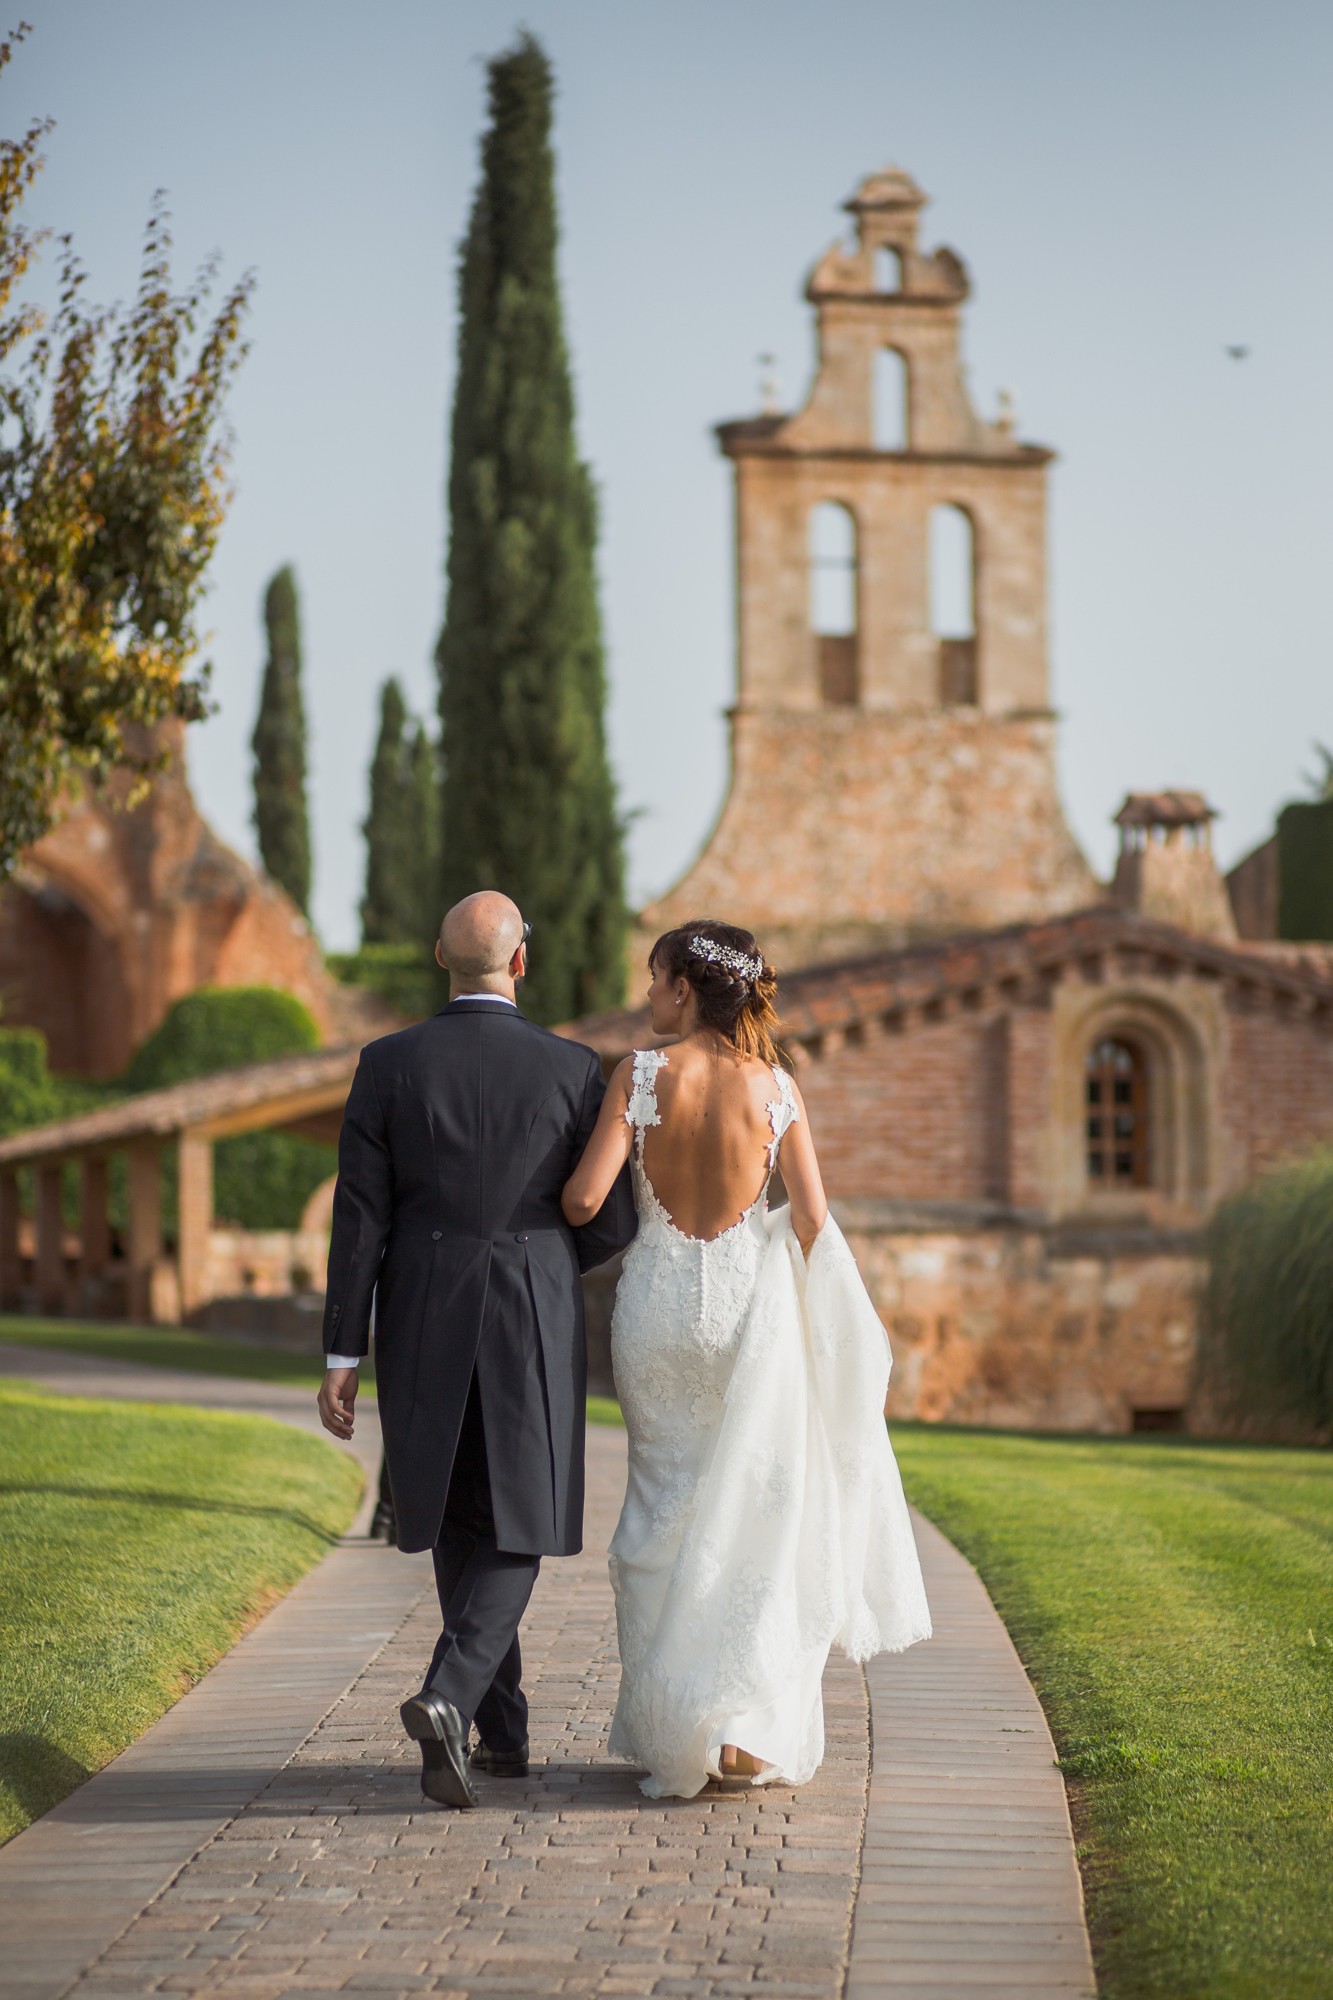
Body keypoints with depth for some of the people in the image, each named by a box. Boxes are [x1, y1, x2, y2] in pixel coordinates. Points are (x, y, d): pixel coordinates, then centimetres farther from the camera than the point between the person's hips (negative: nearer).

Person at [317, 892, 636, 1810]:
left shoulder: (388, 1065, -4)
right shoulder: (572, 1068, -4)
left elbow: (360, 1220, -5)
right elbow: (612, 1224, -1)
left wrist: (342, 1357, -1)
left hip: (423, 1331, 2)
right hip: (536, 1330, -1)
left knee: (461, 1528, 18)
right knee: (512, 1535, 5)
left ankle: (501, 1727, 24)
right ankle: (450, 1696, -19)